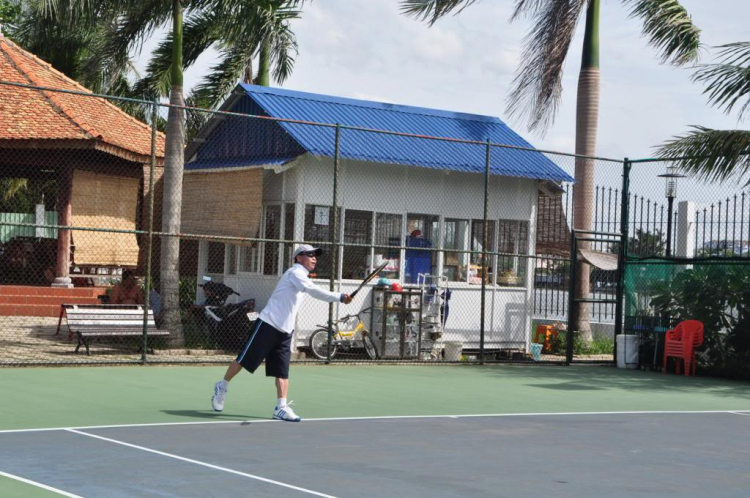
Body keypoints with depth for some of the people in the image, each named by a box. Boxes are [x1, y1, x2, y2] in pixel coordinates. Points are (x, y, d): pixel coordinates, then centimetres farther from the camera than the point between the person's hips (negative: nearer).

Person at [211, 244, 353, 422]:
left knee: (282, 371, -2)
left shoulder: (302, 278, 17)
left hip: (285, 332, 8)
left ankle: (281, 407, -4)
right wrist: (339, 297, -37)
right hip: (268, 325, -8)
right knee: (244, 360, 1)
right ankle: (222, 387, 20)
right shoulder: (295, 272, -12)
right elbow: (315, 291, -29)